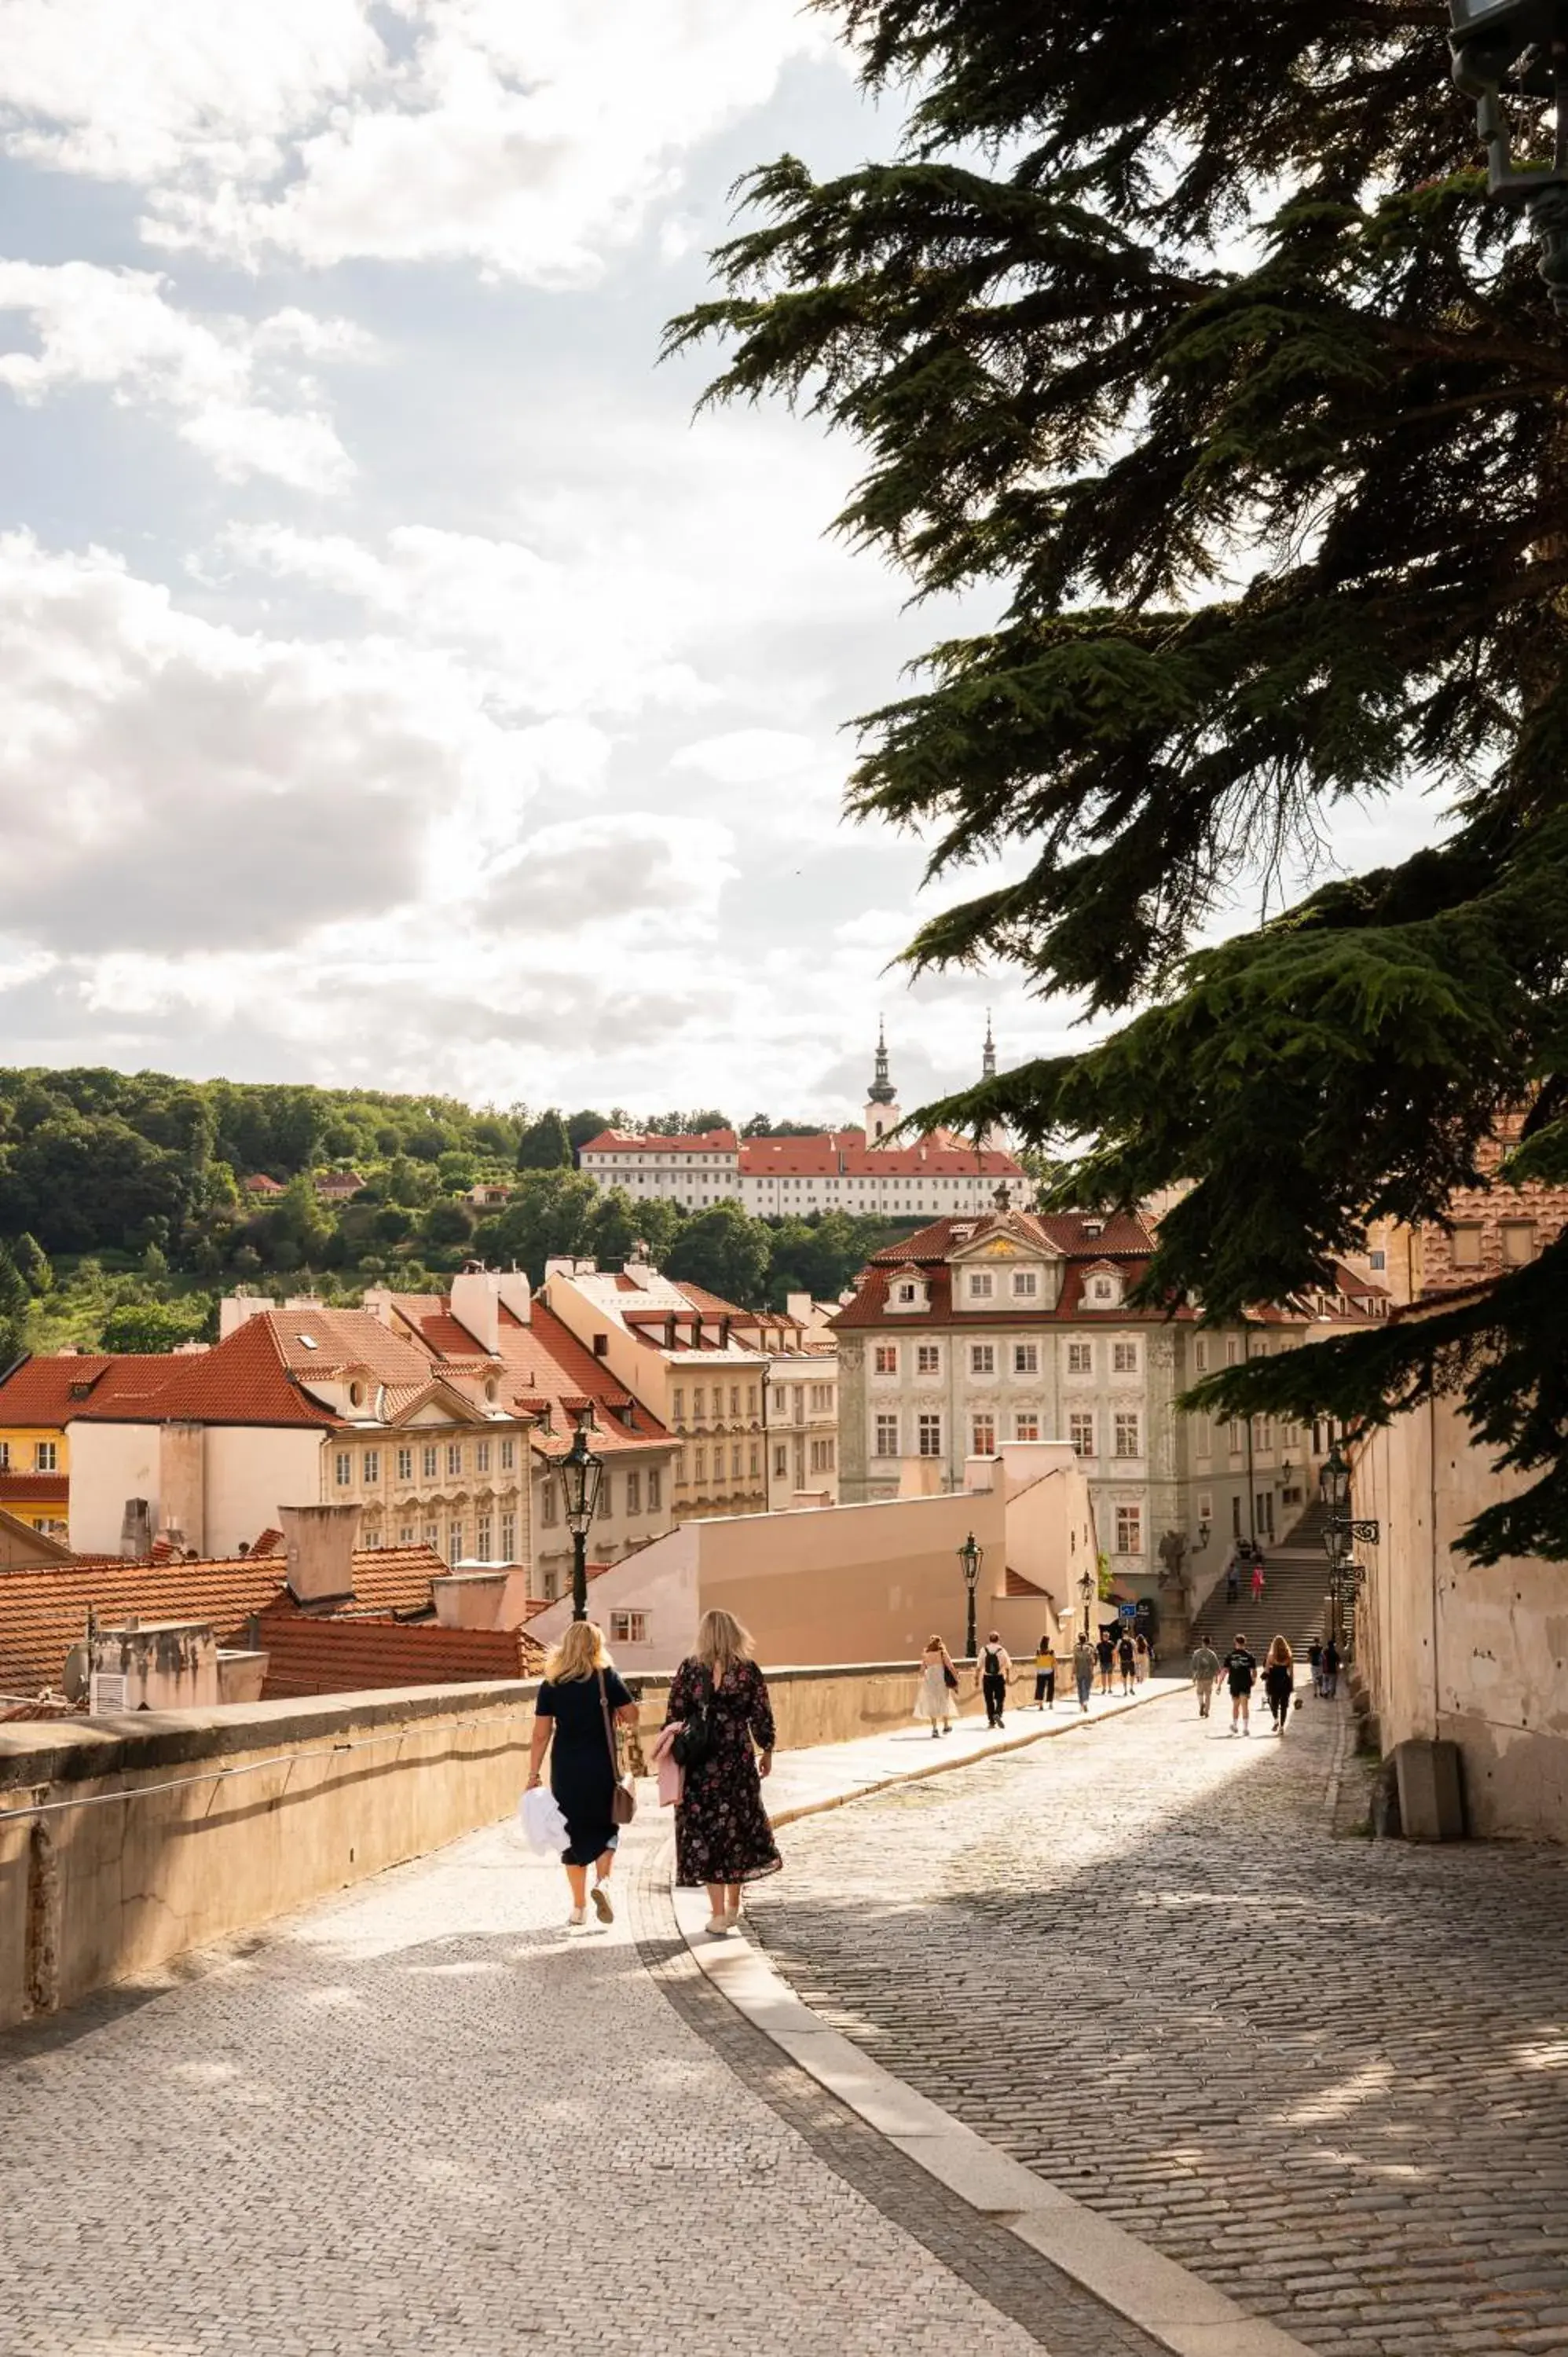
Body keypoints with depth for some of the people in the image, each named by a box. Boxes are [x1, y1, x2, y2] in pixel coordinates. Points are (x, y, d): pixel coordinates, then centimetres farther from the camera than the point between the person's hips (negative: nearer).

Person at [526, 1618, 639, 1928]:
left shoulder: (551, 1684, 0)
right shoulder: (606, 1676, -5)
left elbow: (541, 1735, -2)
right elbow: (632, 1716, -6)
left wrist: (534, 1775, 2)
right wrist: (615, 1714, 16)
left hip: (565, 1769, 1)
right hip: (602, 1767, -1)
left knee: (574, 1832, 12)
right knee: (605, 1827, 16)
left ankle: (579, 1906, 15)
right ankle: (603, 1881, -8)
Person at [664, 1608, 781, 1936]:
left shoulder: (689, 1670, -5)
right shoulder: (748, 1670, -4)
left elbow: (674, 1717, -4)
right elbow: (762, 1716, 0)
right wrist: (767, 1752, 14)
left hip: (700, 1764, -1)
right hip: (738, 1761, 1)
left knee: (705, 1833, 5)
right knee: (739, 1827, 16)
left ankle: (718, 1913, 3)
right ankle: (732, 1907, 27)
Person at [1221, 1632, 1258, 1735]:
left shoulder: (1230, 1656, 0)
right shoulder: (1250, 1656, -2)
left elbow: (1225, 1671, -2)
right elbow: (1254, 1671, -3)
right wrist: (1254, 1680, 17)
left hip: (1234, 1683, 1)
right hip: (1245, 1683, -1)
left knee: (1235, 1705, 18)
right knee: (1245, 1706, -1)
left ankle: (1235, 1725, 25)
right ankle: (1245, 1728, -7)